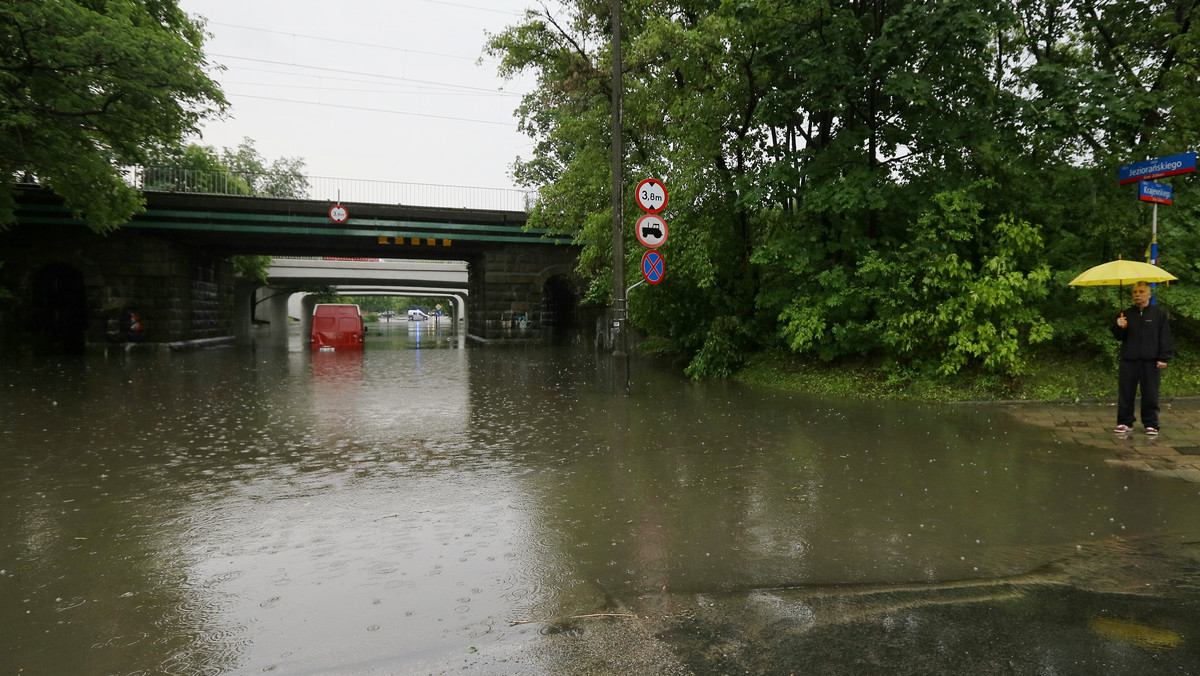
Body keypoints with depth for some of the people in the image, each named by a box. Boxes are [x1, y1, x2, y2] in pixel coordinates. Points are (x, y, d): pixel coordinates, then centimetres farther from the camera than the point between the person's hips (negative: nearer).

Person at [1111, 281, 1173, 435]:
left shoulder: (1159, 313, 3)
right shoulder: (1127, 314, 11)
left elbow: (1165, 337, 1)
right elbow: (1118, 337, 12)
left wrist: (1163, 358, -6)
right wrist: (1119, 328, -9)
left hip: (1150, 361, -2)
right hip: (1129, 360, 2)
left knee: (1150, 394, 3)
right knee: (1126, 393, 4)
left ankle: (1151, 424, 14)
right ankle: (1125, 422, 13)